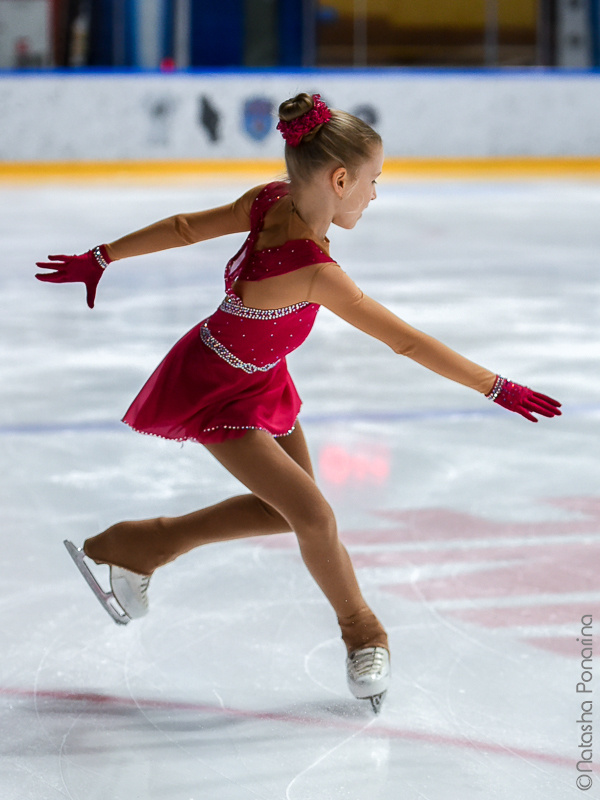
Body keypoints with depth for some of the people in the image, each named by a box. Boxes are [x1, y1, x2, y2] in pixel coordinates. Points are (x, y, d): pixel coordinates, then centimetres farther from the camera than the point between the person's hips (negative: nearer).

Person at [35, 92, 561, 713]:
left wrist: (100, 258, 10)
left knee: (285, 510, 14)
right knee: (312, 515, -13)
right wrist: (497, 388, -27)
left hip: (260, 383, 9)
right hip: (217, 397, -9)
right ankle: (360, 630, 12)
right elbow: (406, 341, -33)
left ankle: (139, 547, 31)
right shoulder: (313, 272, -37)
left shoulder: (271, 201, -16)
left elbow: (182, 228, -4)